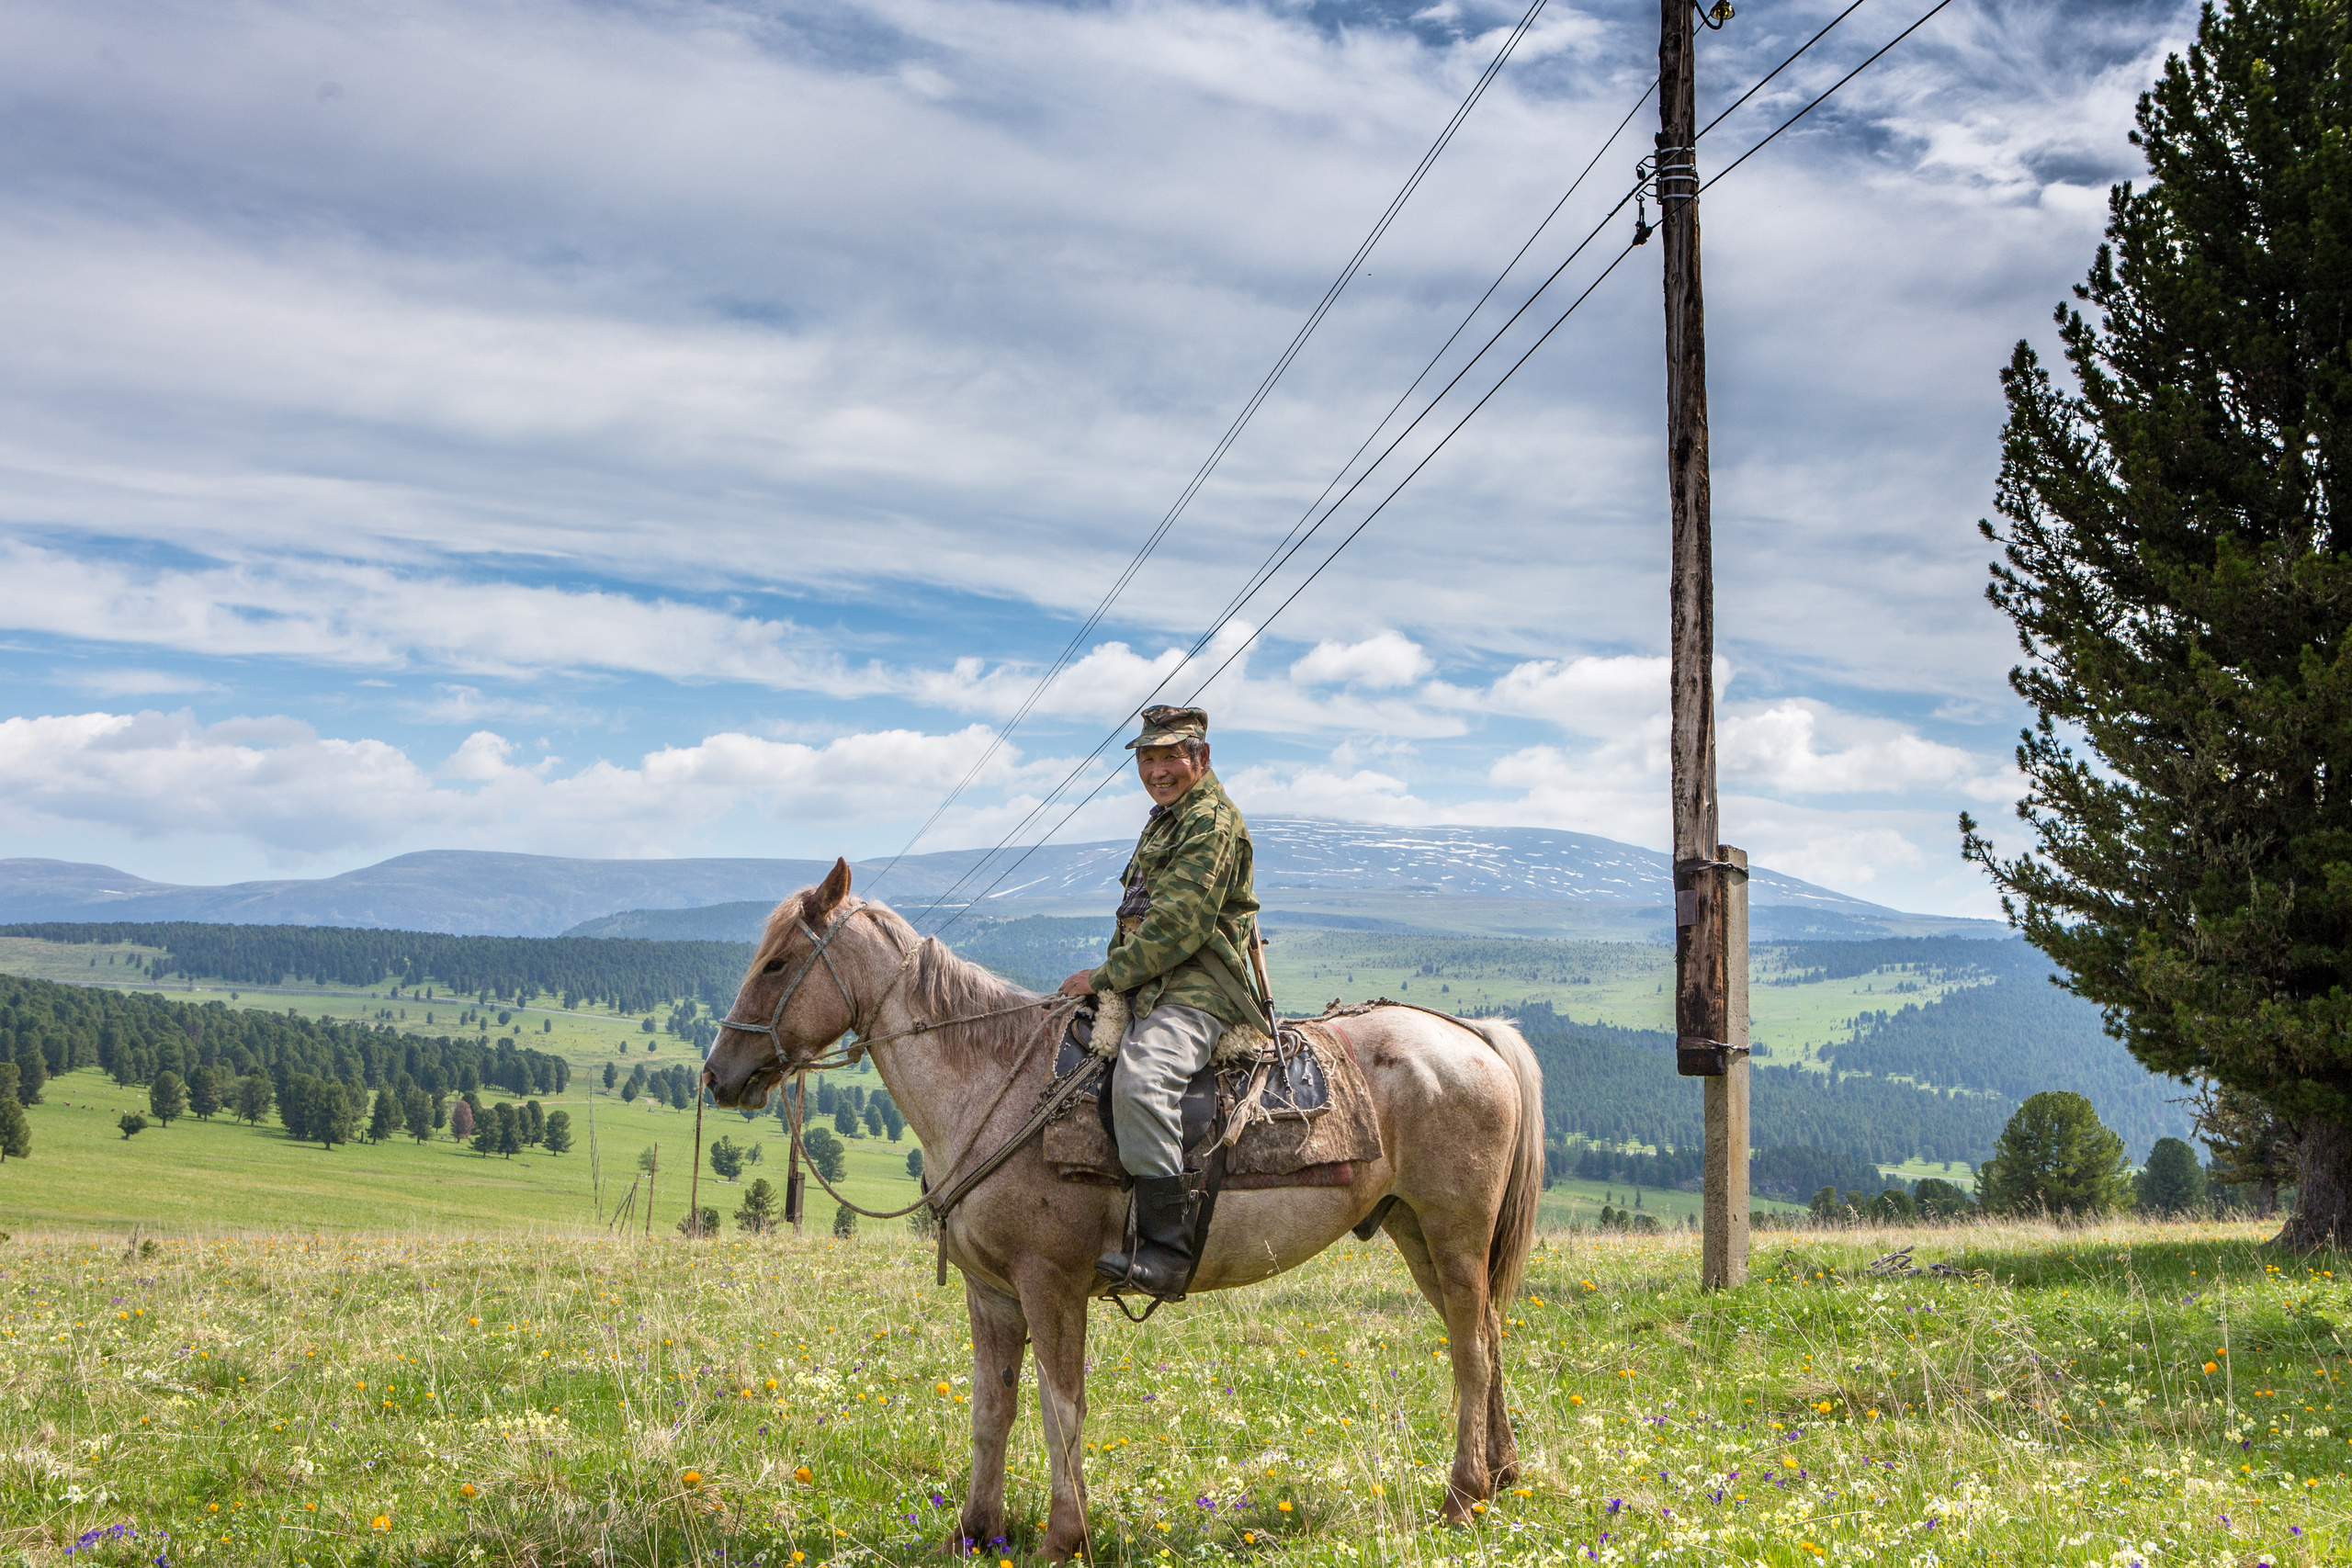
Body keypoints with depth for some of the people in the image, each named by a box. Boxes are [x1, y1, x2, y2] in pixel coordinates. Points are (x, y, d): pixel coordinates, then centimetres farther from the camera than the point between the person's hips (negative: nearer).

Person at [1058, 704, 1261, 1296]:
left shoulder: (1211, 823, -10)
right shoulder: (1166, 819, 24)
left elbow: (1178, 927, -19)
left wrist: (1105, 976, -15)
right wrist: (1110, 975, 14)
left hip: (1196, 993, -11)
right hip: (1151, 989, 11)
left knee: (1140, 1078, -36)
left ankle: (1168, 1248, -40)